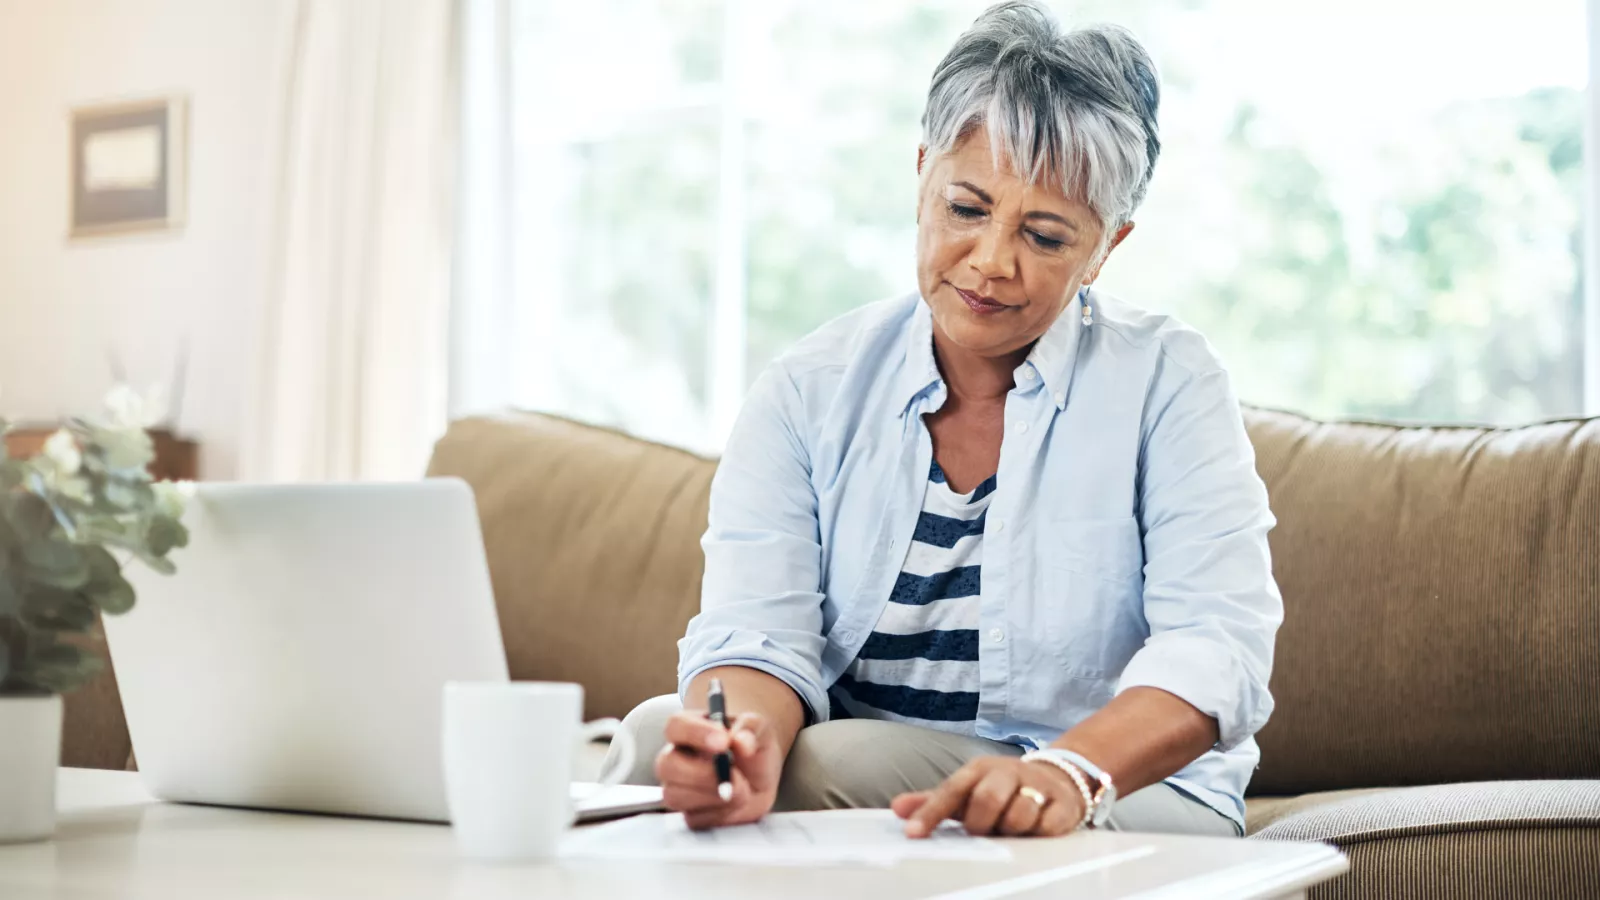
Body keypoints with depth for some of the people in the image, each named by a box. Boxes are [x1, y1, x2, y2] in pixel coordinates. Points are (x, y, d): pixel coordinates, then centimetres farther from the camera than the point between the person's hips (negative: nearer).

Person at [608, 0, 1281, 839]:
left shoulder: (1166, 383, -7)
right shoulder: (808, 391, 0)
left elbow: (1216, 648, -19)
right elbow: (757, 632, -13)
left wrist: (1071, 770, -40)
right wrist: (746, 740, -38)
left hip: (1130, 802, -2)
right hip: (861, 791, 3)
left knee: (827, 762, -30)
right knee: (659, 735, -24)